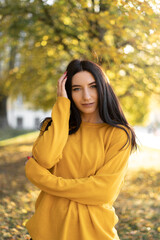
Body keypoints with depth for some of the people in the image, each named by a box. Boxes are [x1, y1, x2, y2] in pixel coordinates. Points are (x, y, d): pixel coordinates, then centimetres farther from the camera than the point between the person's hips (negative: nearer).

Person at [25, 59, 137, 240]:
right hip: (49, 225, 3)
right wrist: (62, 105, -13)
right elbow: (44, 159, -17)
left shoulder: (119, 135, -8)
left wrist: (41, 177, -16)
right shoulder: (57, 125, 3)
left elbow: (104, 191, -17)